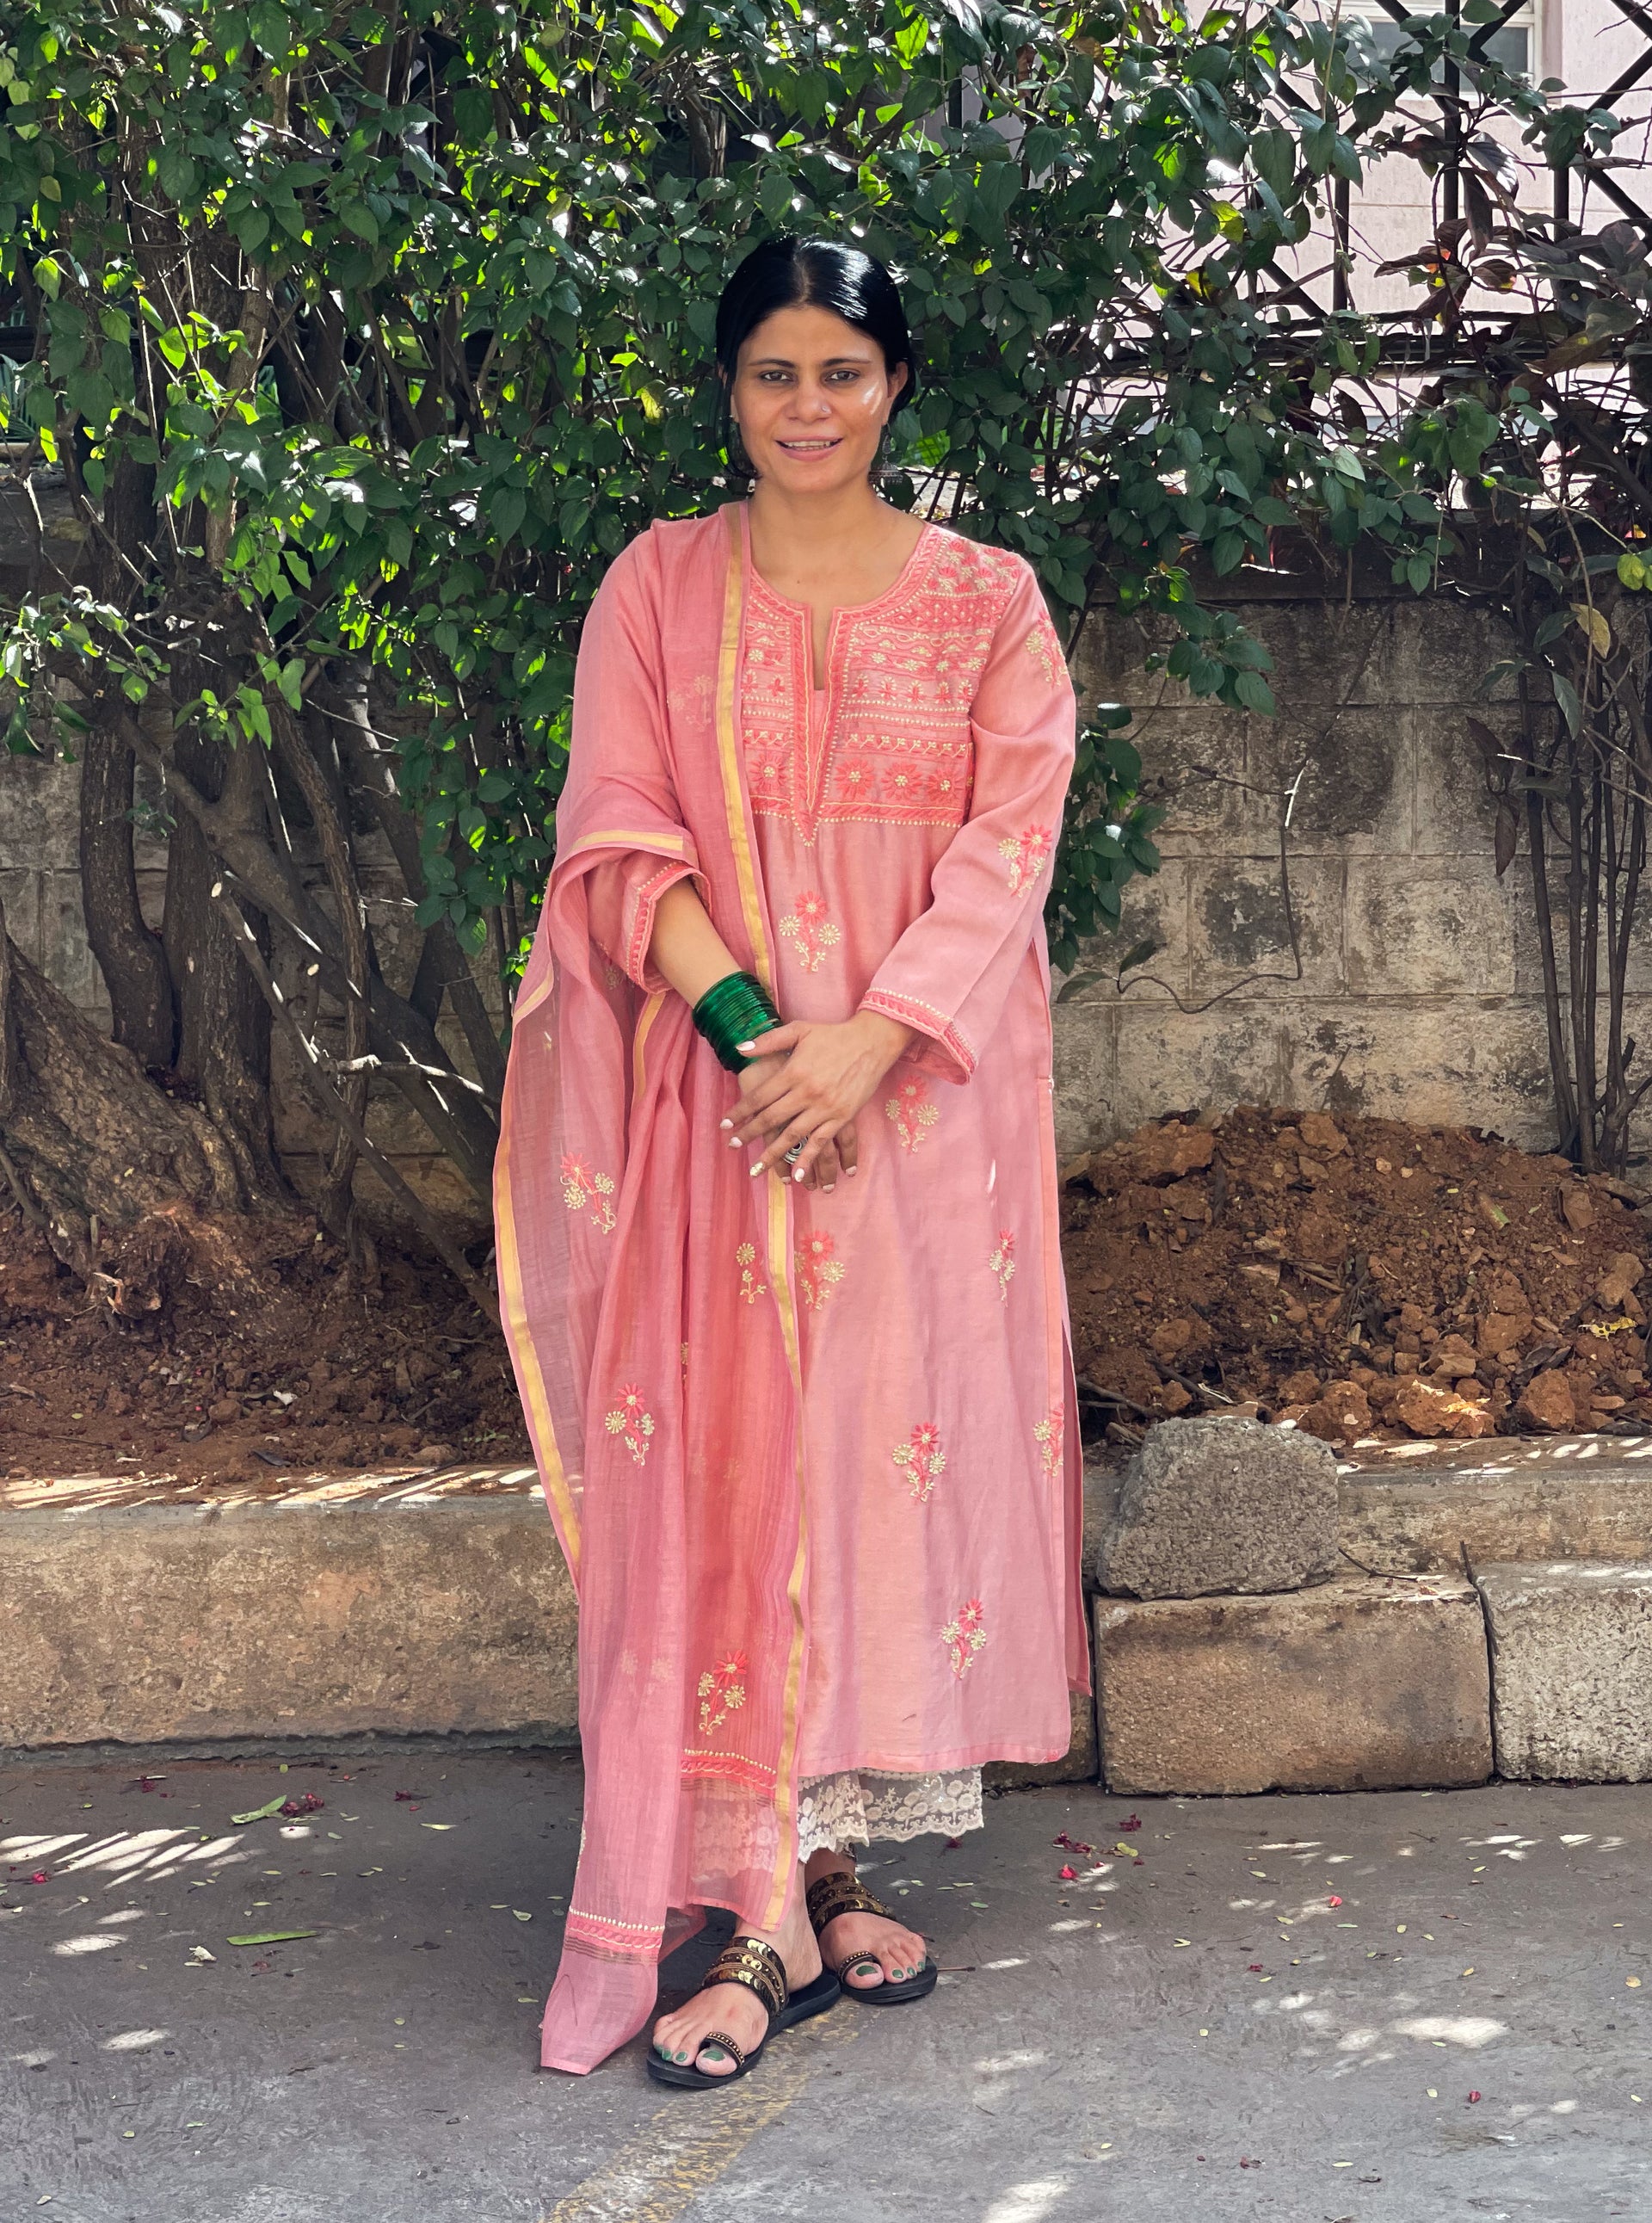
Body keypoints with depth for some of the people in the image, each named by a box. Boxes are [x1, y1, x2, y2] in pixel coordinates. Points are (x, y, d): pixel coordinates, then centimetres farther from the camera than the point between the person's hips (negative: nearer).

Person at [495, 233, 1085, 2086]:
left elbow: (1007, 851, -2)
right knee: (723, 1463, -6)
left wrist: (865, 1041, -16)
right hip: (717, 1083, -1)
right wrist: (744, 1022, -17)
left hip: (924, 1090, 1)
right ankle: (767, 1919, -3)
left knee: (894, 1448, 2)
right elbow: (617, 838, -1)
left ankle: (834, 1866, 14)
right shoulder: (659, 585, 8)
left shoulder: (987, 601, 8)